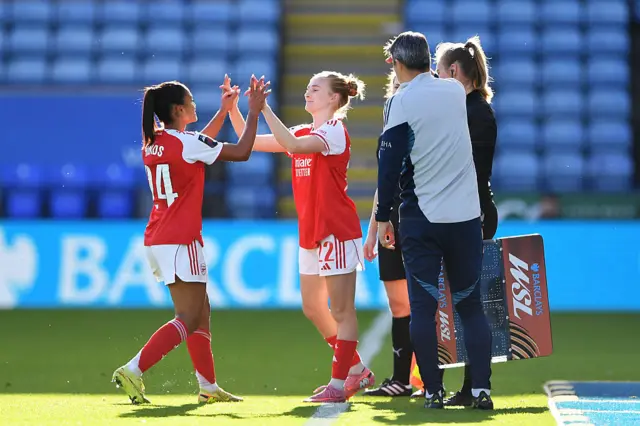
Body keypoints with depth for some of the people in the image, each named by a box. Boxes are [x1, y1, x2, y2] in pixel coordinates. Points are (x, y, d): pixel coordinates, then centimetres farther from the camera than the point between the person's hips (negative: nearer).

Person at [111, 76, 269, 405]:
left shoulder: (152, 142, 9)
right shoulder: (187, 143, -14)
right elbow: (241, 152, -7)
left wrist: (225, 108, 26)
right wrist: (254, 111, 3)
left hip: (158, 241, 9)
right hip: (181, 242, -9)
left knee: (201, 312, 16)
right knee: (188, 320, -6)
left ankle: (208, 386, 19)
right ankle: (132, 371, -16)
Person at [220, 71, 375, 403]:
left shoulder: (334, 131, -11)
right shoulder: (304, 133, 14)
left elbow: (293, 145, -29)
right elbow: (250, 142, 15)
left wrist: (263, 107, -27)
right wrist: (233, 107, 3)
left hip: (337, 232, -9)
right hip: (310, 233, 9)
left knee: (342, 311, -4)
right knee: (313, 309, 13)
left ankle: (339, 384, -1)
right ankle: (357, 370, 24)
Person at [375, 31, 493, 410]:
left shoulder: (401, 102, -7)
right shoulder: (456, 90, 5)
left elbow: (390, 163, -9)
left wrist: (383, 217, -3)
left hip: (421, 219, -3)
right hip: (467, 216, 4)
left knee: (423, 308, 2)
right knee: (471, 305, 8)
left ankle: (434, 391, 0)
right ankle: (481, 389, 2)